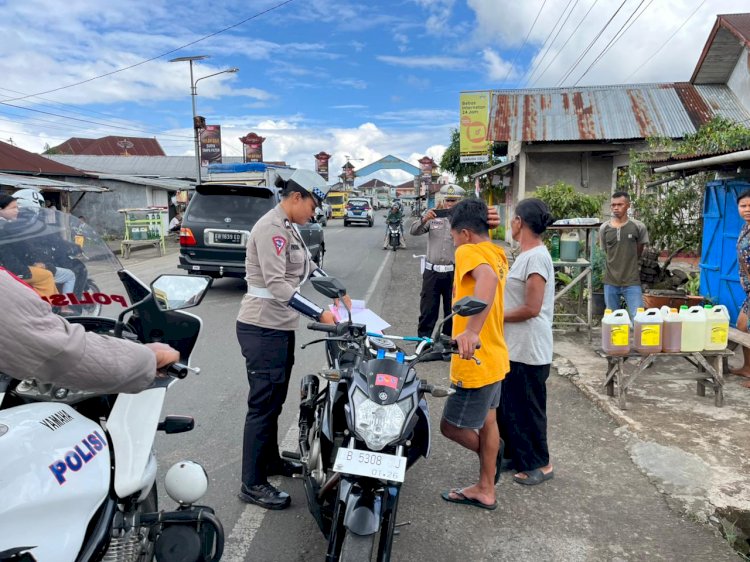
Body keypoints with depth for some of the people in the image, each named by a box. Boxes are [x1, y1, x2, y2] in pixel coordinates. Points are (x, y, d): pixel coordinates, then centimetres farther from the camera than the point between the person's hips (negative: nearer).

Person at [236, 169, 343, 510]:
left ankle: (270, 460, 35)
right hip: (263, 329, -10)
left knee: (275, 401, 19)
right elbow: (277, 285, -25)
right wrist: (320, 315, -26)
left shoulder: (288, 228, 14)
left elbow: (309, 267, 23)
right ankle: (252, 484, 9)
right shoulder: (271, 228, -17)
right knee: (263, 405, -3)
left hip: (280, 327, 10)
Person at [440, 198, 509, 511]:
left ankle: (491, 452, 27)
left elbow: (488, 278, -41)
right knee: (486, 421, 20)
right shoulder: (497, 254, 9)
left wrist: (472, 330, -50)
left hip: (476, 361, -11)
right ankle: (485, 490, 32)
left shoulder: (468, 252, -19)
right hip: (493, 355, 11)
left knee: (451, 426, 5)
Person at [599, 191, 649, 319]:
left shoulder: (638, 227, -4)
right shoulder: (604, 228, 1)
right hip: (610, 283, 2)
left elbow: (639, 251, 8)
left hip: (632, 282, -2)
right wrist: (616, 267, 12)